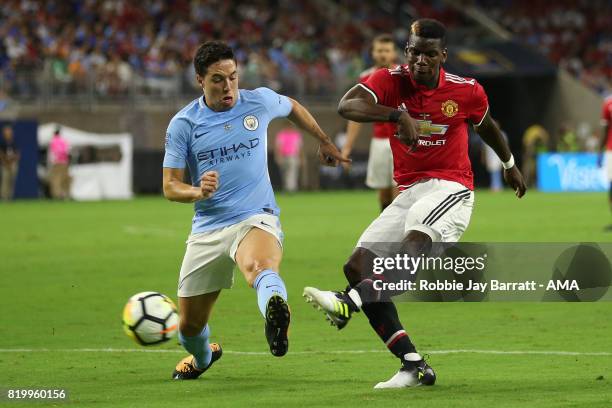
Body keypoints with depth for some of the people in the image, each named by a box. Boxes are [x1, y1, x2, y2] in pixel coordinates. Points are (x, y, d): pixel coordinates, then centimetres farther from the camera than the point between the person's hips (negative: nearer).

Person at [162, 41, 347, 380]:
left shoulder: (260, 101, 1)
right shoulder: (183, 124, -2)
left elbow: (293, 108, 25)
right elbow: (170, 186, -2)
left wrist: (324, 142, 37)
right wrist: (199, 192, -24)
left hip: (256, 218, -2)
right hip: (207, 229, 2)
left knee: (257, 266, -40)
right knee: (190, 324, 9)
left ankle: (276, 314, -73)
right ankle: (202, 356, 45)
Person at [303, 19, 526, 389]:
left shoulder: (468, 92, -2)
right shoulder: (392, 80, -2)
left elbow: (487, 126, 21)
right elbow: (346, 106, -21)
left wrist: (510, 165, 38)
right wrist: (397, 114, -35)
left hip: (451, 189, -4)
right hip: (410, 191, 4)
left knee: (416, 240, -35)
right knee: (357, 267, -6)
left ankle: (352, 301, -58)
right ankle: (414, 365, -10)